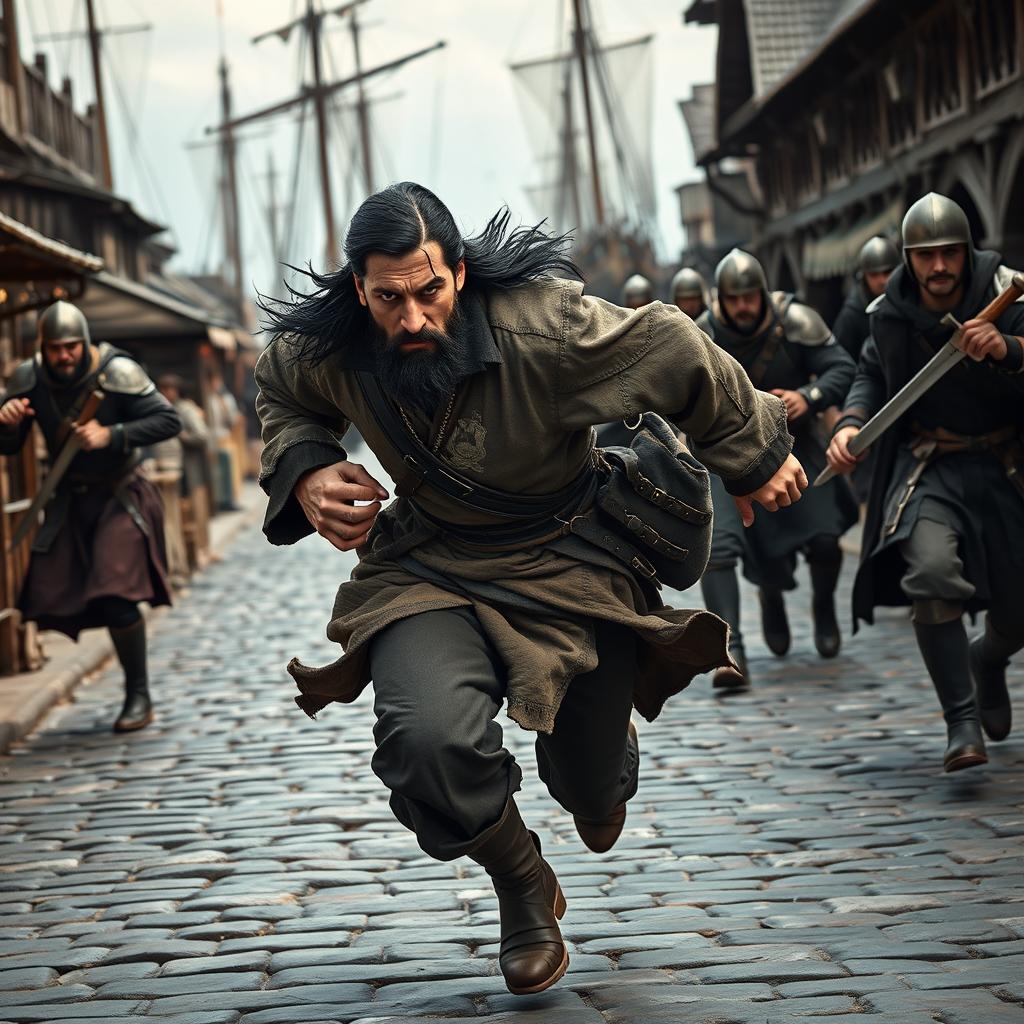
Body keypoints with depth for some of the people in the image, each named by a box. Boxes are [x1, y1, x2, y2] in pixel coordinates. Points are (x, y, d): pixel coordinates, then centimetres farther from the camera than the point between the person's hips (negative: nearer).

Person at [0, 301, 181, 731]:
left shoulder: (117, 373, -19)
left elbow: (169, 420, -19)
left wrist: (112, 435, -31)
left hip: (120, 498, -5)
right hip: (69, 500, 5)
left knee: (117, 597, -18)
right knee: (52, 602, -1)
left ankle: (139, 697, 0)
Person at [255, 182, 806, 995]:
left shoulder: (541, 327, -30)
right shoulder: (326, 352, -16)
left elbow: (675, 356, -15)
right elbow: (281, 400, 10)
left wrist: (756, 459, -1)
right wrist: (306, 473, -12)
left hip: (566, 563, -1)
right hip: (432, 570, 1)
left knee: (592, 789, 12)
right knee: (427, 739, -31)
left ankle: (605, 762, 58)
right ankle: (522, 885, 2)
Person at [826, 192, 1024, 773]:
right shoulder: (892, 314, -4)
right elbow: (873, 376, 15)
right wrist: (851, 424, -2)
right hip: (927, 468, 0)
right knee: (932, 569, -30)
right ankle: (962, 724, -22)